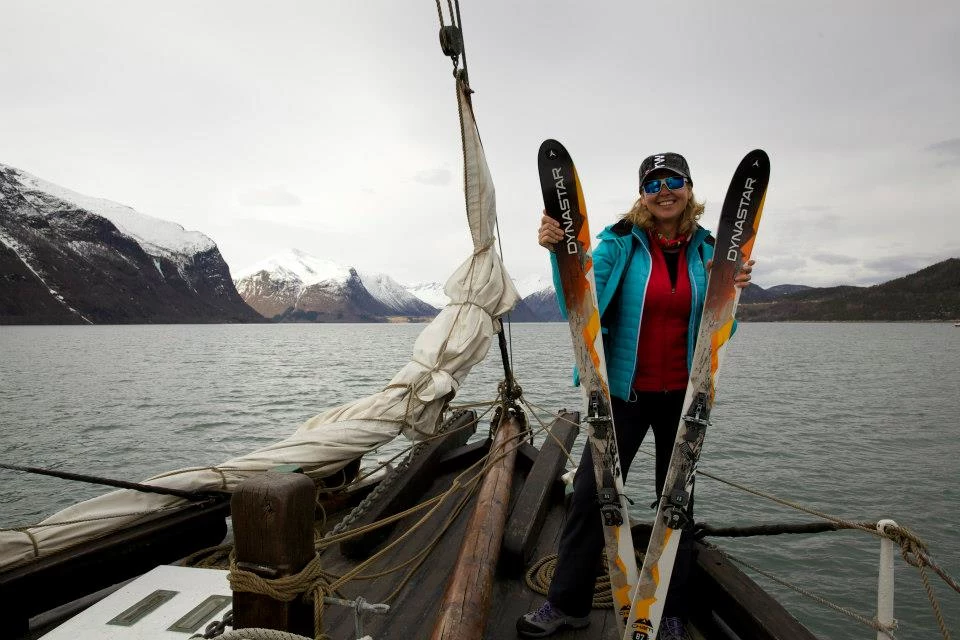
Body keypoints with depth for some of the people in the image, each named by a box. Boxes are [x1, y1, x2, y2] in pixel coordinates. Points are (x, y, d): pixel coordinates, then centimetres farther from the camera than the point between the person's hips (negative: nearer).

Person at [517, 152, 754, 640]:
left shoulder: (704, 250, 0)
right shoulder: (620, 242, -7)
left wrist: (731, 292, -19)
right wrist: (558, 251, -35)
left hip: (683, 395, 3)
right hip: (625, 391, -2)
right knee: (591, 491, 1)